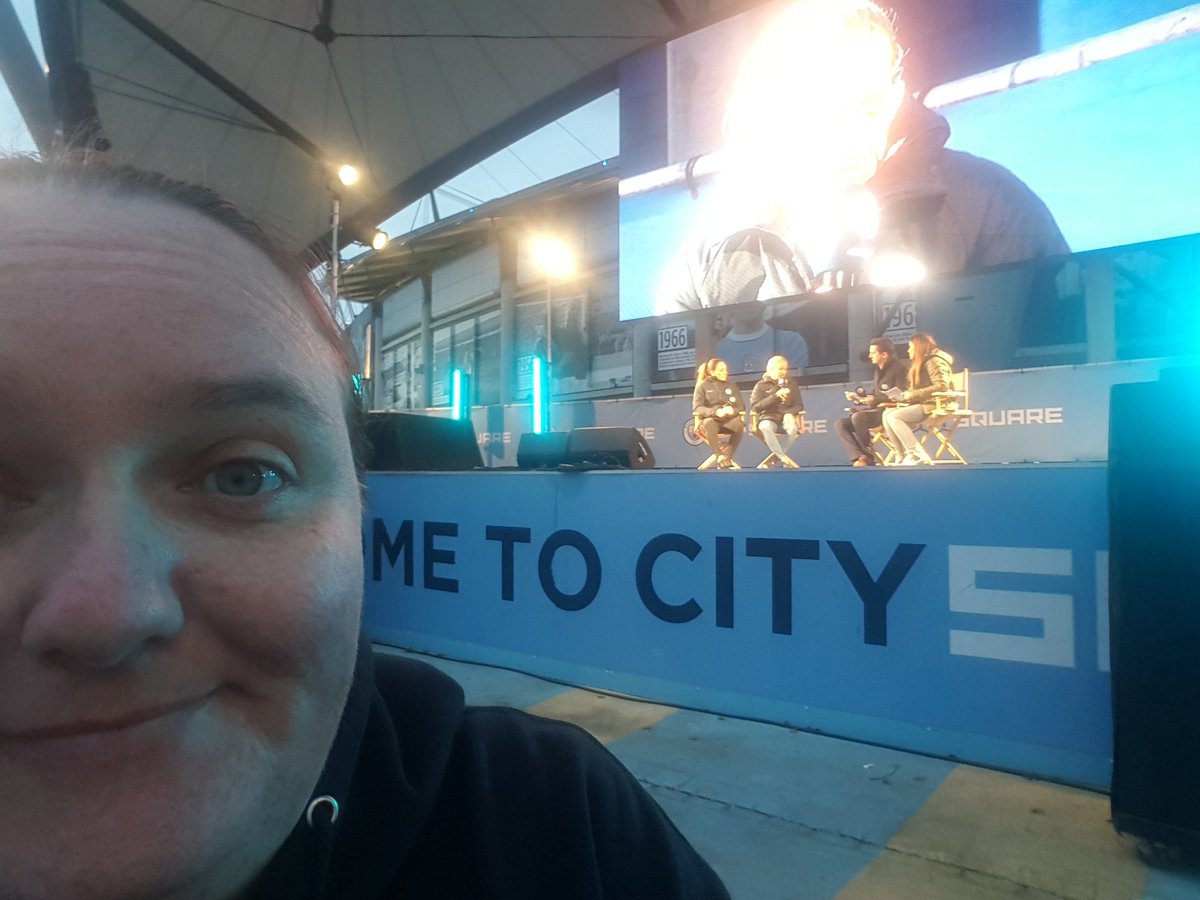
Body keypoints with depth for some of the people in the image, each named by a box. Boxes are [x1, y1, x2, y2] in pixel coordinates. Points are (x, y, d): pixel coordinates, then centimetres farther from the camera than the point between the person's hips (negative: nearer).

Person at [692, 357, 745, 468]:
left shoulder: (732, 386, 19)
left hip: (728, 419, 2)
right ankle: (720, 457, -39)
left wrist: (732, 410, -15)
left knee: (740, 424, -33)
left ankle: (727, 457, -34)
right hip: (710, 419, -2)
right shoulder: (702, 386, 8)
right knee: (709, 423, -40)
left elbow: (741, 407, 10)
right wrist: (715, 412, -23)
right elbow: (697, 408, -5)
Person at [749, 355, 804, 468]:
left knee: (793, 427, -34)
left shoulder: (791, 385, 14)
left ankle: (773, 459, -28)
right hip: (768, 418, -2)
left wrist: (790, 413, -14)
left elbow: (799, 405, 10)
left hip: (785, 418, 2)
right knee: (765, 427, -38)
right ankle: (784, 458, -37)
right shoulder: (761, 385, 5)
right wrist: (775, 396, -15)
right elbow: (755, 406, -6)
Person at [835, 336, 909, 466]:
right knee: (840, 424, -10)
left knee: (858, 417, -34)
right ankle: (859, 457, -28)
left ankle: (868, 457, -17)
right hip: (875, 410, 9)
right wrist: (859, 398, 4)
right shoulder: (878, 370, 18)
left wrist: (876, 400, -23)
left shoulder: (899, 368, -7)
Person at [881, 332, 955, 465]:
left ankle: (916, 453, -25)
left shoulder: (934, 361, -7)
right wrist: (907, 395, 0)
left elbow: (942, 386, -20)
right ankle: (904, 454, -15)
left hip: (935, 406, -9)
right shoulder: (921, 363, 22)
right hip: (922, 404, 9)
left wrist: (913, 394, -19)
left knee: (894, 416, -23)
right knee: (887, 413, -8)